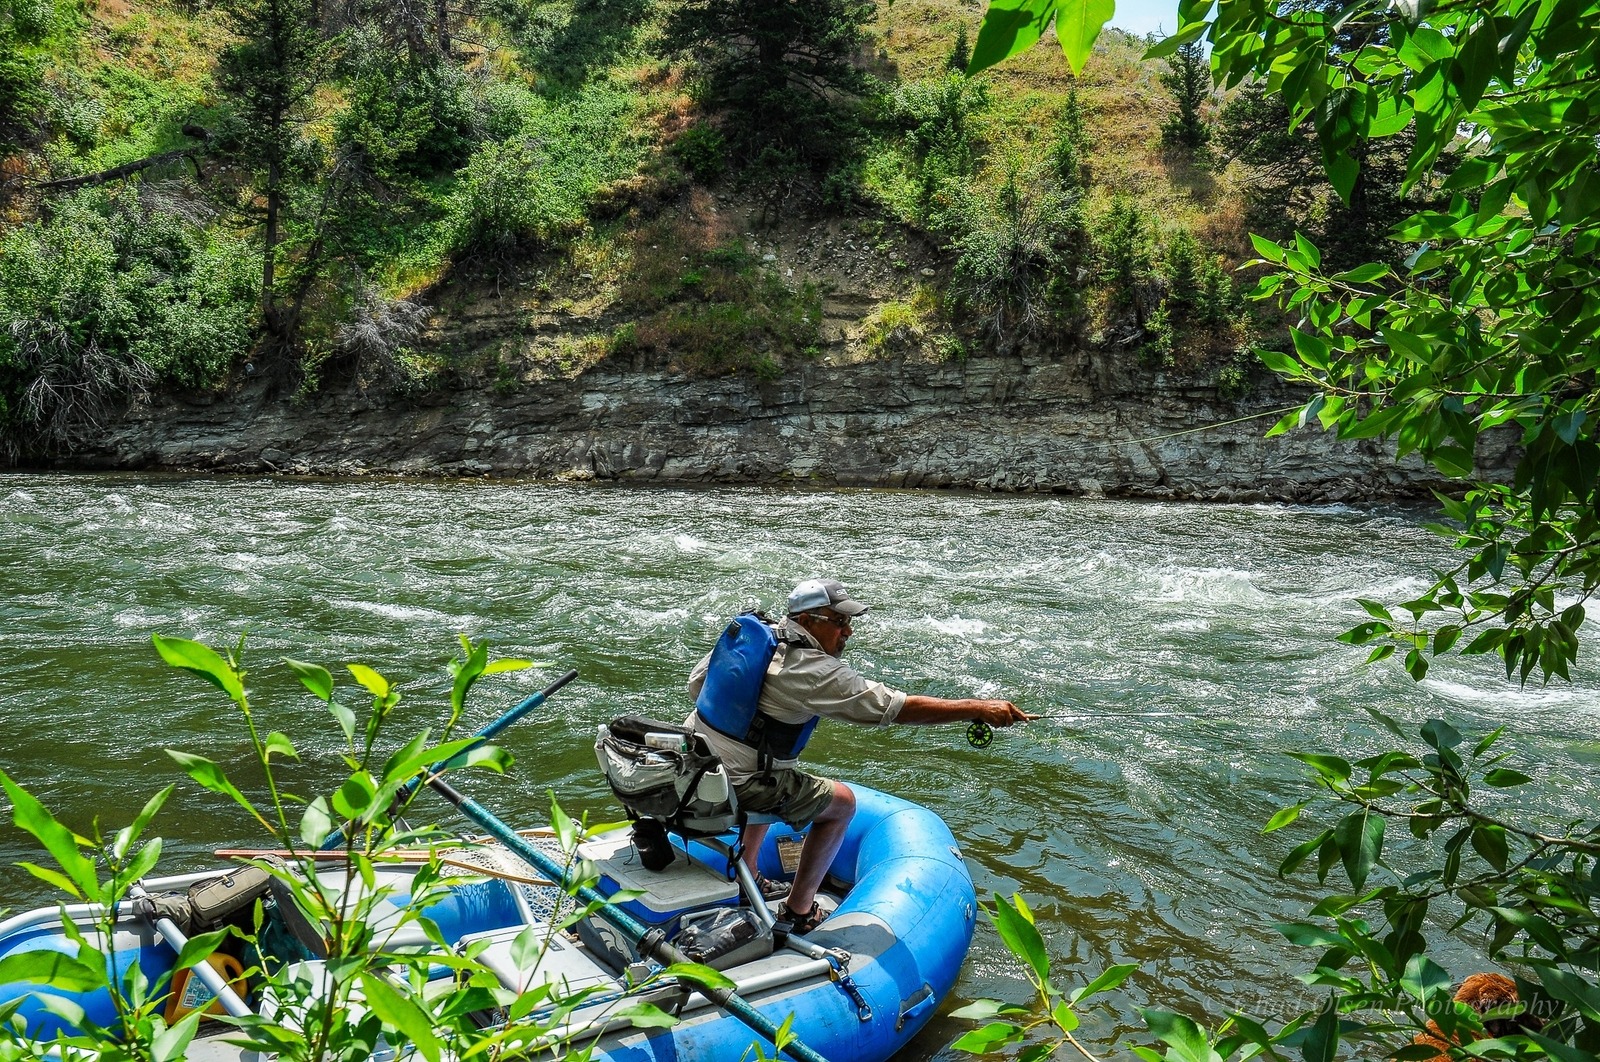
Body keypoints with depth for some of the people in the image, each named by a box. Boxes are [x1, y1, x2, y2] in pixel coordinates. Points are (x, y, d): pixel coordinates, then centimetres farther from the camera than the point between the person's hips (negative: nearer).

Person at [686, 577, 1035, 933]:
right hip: (736, 783, -8)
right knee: (841, 802, 8)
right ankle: (798, 911, 15)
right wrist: (981, 708, -16)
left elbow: (696, 684, 14)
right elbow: (901, 708, -20)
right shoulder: (818, 672, -18)